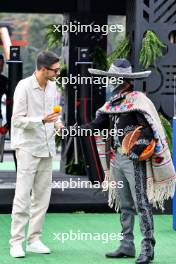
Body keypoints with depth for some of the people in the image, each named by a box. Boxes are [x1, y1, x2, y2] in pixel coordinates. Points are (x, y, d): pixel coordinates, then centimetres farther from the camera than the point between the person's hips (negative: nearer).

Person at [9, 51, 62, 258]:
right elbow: (17, 120, -14)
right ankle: (16, 242, -2)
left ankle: (34, 240, 14)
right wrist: (42, 120, -26)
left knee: (42, 197, 8)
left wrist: (56, 121, -1)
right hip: (28, 148, -7)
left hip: (46, 148, 7)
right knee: (23, 197, -7)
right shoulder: (24, 87, -13)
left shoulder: (52, 86, 8)